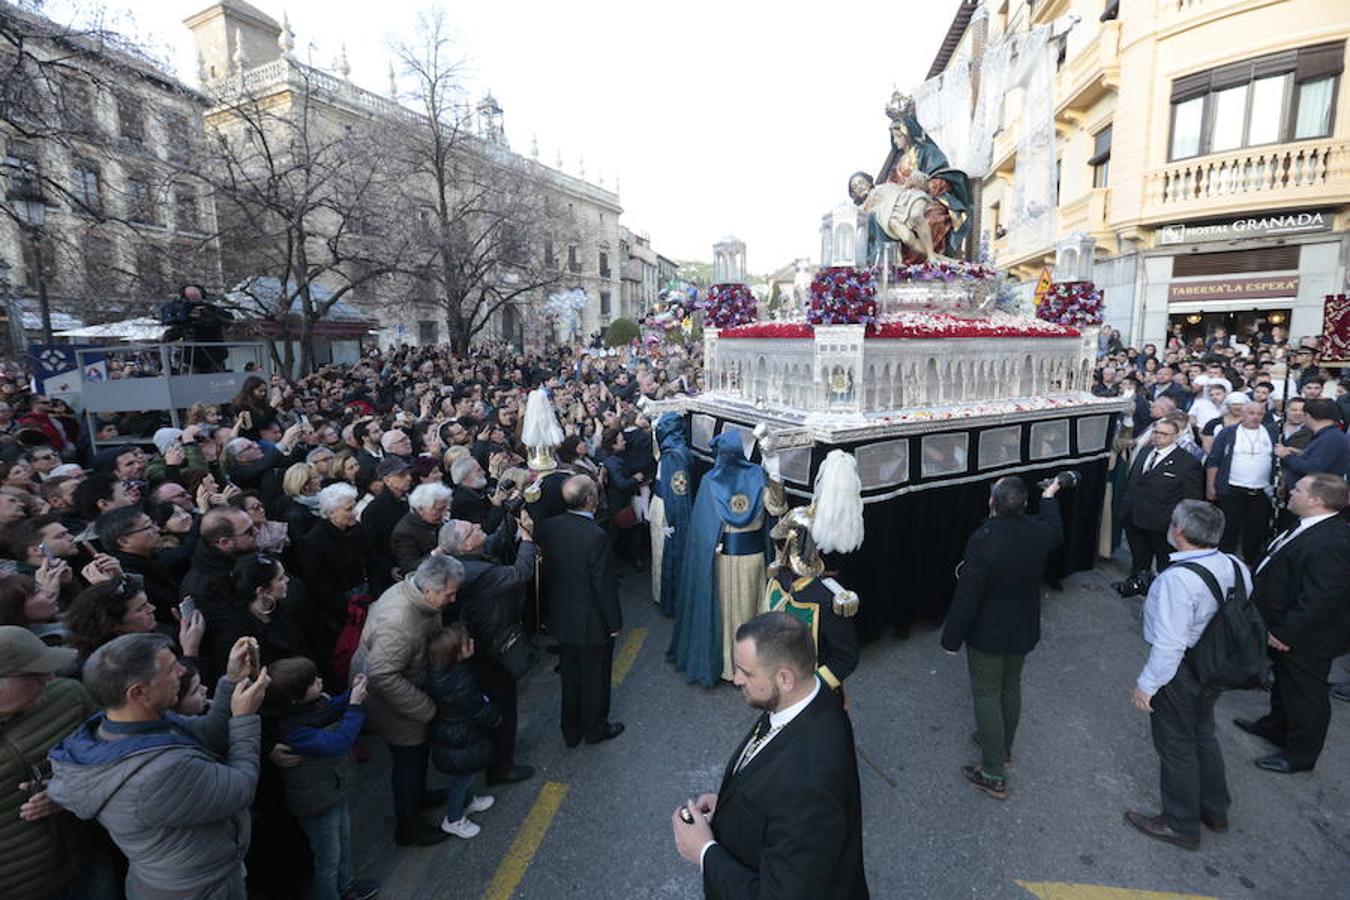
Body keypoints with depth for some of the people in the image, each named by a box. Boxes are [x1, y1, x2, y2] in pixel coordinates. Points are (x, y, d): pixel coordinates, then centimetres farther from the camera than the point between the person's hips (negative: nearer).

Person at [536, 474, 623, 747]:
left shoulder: (548, 527, -10)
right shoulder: (596, 536, -29)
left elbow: (547, 571, 2)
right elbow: (605, 585, -22)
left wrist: (557, 602, 15)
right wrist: (614, 622, -8)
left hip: (561, 619, 6)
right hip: (593, 622, -6)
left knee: (570, 676, 23)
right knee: (594, 678, 17)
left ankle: (571, 730, 40)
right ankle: (594, 728, 37)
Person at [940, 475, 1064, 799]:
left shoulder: (983, 541, -31)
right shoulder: (1038, 531, -13)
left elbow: (967, 596, -26)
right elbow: (1056, 532, 16)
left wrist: (952, 639, -13)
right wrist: (1049, 498, 33)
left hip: (987, 635, -6)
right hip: (1023, 630, 6)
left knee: (987, 694, 8)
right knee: (1011, 687, 24)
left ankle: (994, 775, 16)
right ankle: (1003, 746, 46)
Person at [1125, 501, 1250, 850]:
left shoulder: (1178, 579, -31)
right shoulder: (1236, 566, -6)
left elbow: (1169, 644, -29)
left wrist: (1147, 684, -18)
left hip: (1180, 673, -8)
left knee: (1176, 746, 11)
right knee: (1203, 734, 28)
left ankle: (1181, 825, 30)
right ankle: (1215, 810, 46)